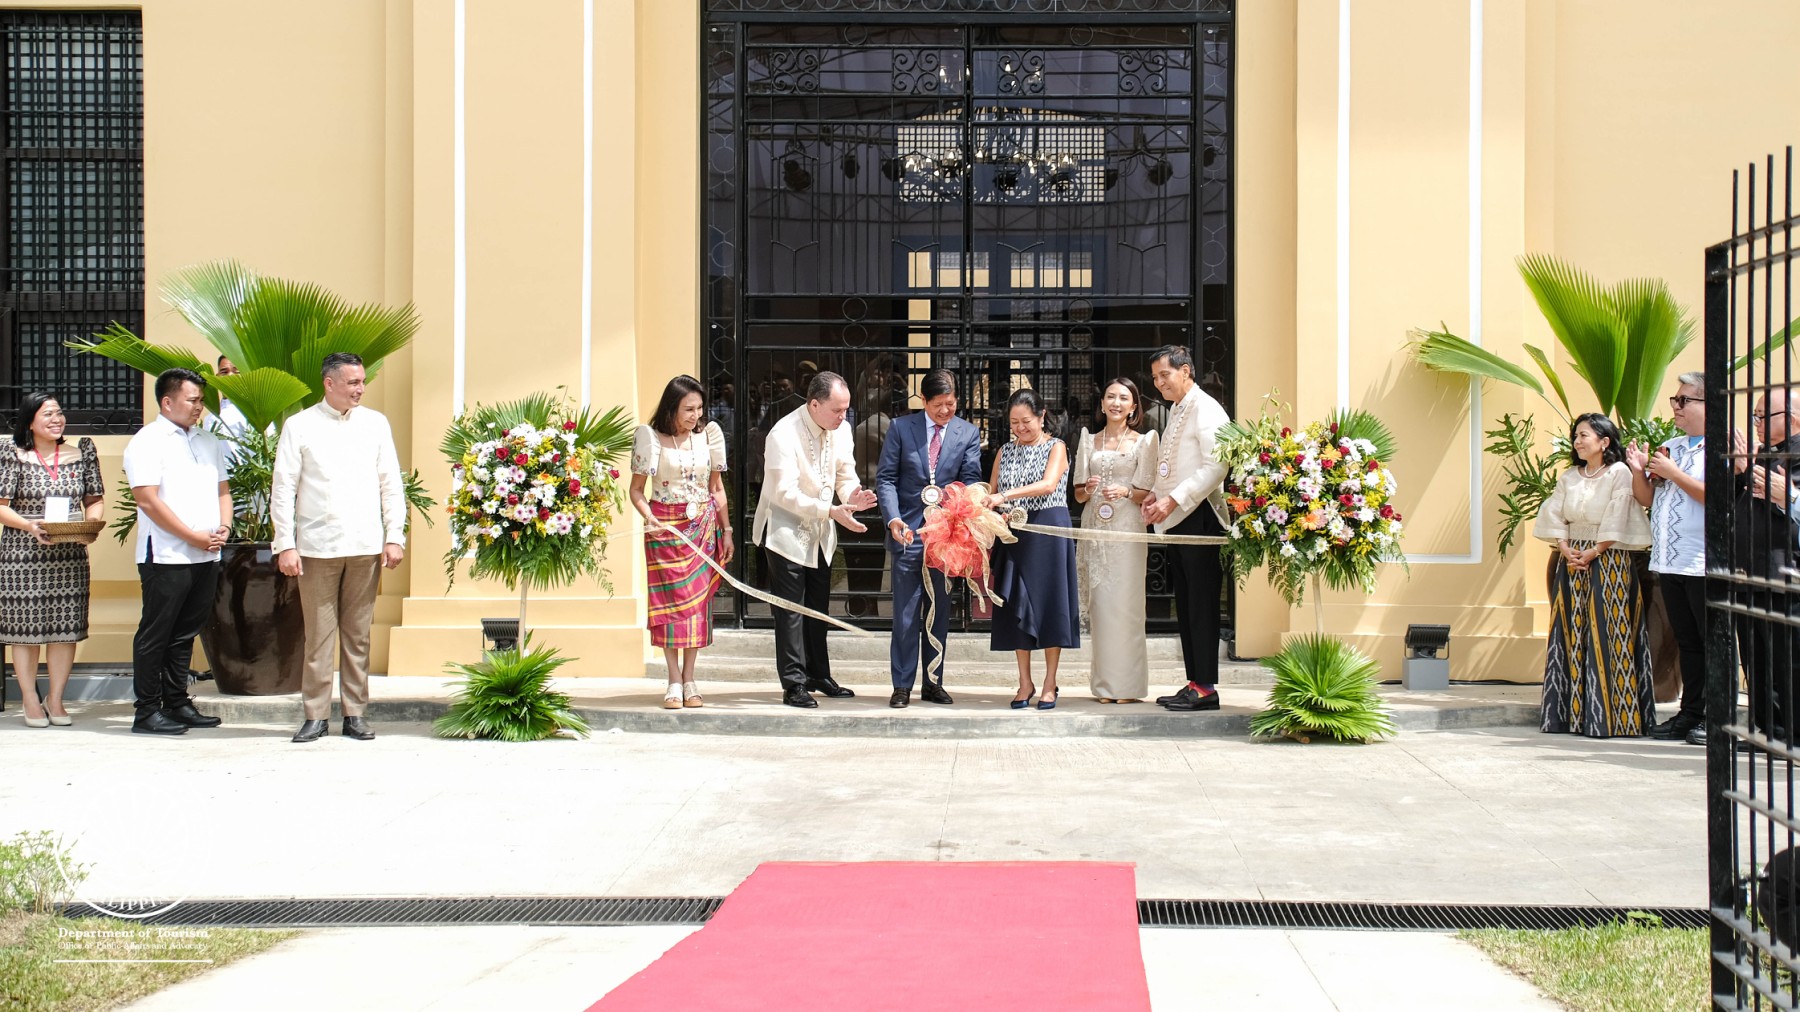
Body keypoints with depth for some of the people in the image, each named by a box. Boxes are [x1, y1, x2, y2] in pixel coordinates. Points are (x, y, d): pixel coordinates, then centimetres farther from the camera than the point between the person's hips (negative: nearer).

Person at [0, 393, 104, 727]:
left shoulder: (81, 455, 9)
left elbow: (95, 500, 13)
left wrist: (91, 522, -8)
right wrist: (29, 526, -19)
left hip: (70, 555, 3)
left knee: (66, 628, 2)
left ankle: (56, 700, 13)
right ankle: (30, 702, 10)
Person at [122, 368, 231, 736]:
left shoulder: (209, 442, 17)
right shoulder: (148, 442, -6)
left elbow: (222, 489, 22)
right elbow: (148, 500, -13)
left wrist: (224, 526, 2)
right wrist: (193, 536, -13)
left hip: (206, 556, 7)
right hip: (166, 557, -7)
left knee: (184, 634, 12)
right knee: (155, 634, -2)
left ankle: (177, 703, 19)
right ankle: (147, 711, 2)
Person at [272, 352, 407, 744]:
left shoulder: (375, 423, 9)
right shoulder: (300, 426, 1)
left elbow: (391, 483, 11)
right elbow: (283, 489, 1)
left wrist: (394, 536, 4)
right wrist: (285, 545, -6)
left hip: (366, 547, 2)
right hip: (317, 547, -2)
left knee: (357, 635, 6)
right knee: (318, 634, -1)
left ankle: (355, 714, 11)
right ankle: (315, 716, 6)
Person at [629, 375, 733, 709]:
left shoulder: (709, 434, 4)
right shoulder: (650, 437, -5)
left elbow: (717, 487, 10)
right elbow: (637, 489, -3)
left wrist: (726, 531, 9)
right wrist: (648, 518, -20)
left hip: (704, 527, 3)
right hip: (666, 528, -3)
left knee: (698, 600, 2)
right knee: (671, 599, -3)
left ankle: (689, 680, 8)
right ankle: (674, 682, 2)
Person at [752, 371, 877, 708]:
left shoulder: (841, 430, -4)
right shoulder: (783, 435, -24)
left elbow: (845, 474, 4)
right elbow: (786, 493, -28)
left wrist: (851, 496, -20)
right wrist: (832, 511, -35)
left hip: (820, 534, 7)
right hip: (786, 531, -7)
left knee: (817, 607, 15)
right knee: (791, 609, -4)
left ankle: (818, 675, 26)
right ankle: (794, 683, 1)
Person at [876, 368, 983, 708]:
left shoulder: (968, 433, 5)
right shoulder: (901, 428, -1)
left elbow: (971, 479, 1)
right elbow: (886, 477, -2)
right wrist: (893, 518, -16)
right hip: (908, 529, -2)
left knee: (940, 612, 10)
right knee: (906, 612, -1)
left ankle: (932, 683, 19)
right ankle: (902, 685, 6)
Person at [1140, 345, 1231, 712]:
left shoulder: (1205, 409, -9)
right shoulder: (1176, 411, 21)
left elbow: (1216, 466, -19)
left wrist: (1173, 500, -20)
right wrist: (1155, 494, 11)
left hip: (1199, 516, -10)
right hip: (1176, 519, 10)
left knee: (1202, 603, -8)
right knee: (1185, 604, 9)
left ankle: (1206, 688, -6)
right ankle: (1194, 683, 13)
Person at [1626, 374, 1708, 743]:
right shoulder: (1669, 448, 17)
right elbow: (1647, 499, 18)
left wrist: (1673, 473, -16)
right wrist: (1639, 471, 0)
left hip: (1703, 564, -8)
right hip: (1669, 561, 8)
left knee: (1712, 643, -3)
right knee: (1686, 642, 12)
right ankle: (1690, 713, 17)